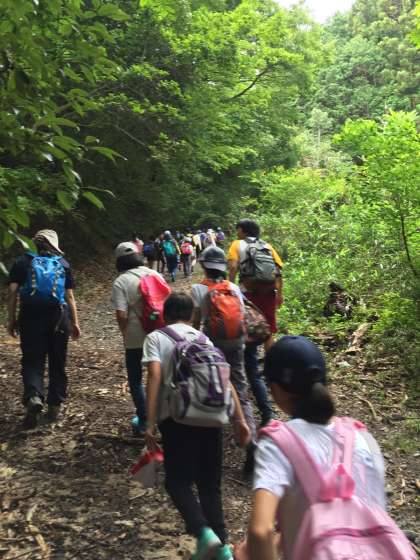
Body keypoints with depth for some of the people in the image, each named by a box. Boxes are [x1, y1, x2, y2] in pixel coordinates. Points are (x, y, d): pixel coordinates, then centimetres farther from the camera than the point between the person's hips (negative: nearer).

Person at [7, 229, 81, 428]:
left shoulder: (22, 262, 5)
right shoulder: (63, 264, 7)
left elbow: (12, 292, -3)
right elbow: (70, 296, 4)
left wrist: (11, 320, 4)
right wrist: (75, 323, 8)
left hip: (30, 317, -1)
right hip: (58, 317, 1)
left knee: (32, 361, 5)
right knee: (57, 363, 13)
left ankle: (34, 397, -19)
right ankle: (54, 405, 20)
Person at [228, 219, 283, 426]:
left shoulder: (237, 245, 8)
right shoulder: (267, 246, 17)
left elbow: (233, 267, -8)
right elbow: (278, 269, 8)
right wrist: (279, 293, 11)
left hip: (250, 291, -3)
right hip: (269, 292, 4)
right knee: (268, 330, 22)